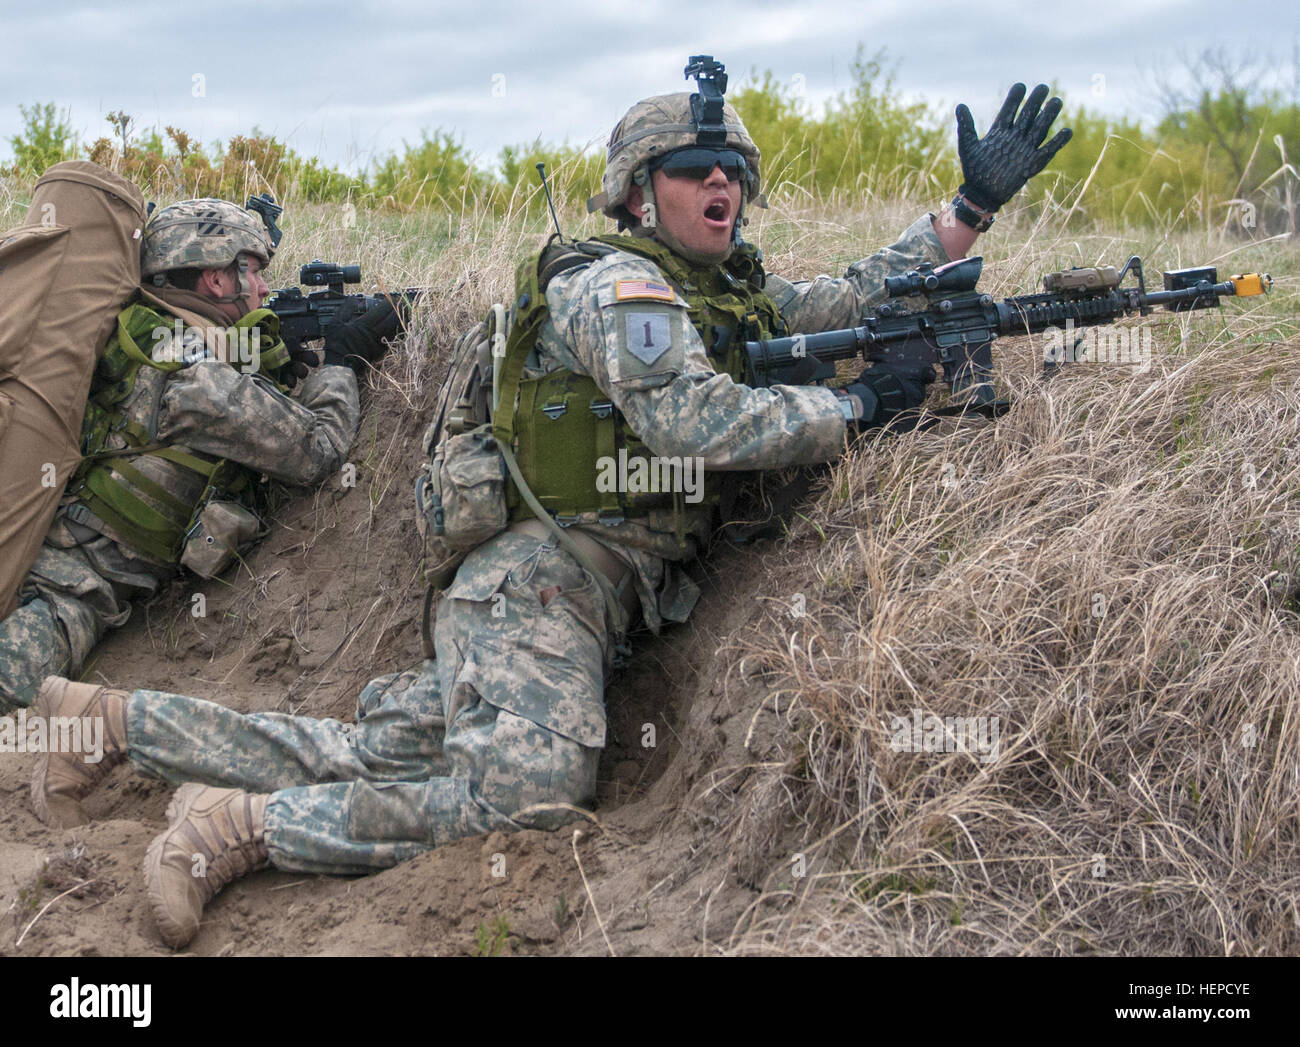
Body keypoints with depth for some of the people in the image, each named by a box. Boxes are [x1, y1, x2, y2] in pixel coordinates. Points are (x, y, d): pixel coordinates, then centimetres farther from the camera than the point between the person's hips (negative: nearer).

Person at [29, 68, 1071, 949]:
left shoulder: (737, 295, 18)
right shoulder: (617, 285, -11)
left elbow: (853, 300, 20)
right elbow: (696, 423, -24)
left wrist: (974, 204, 14)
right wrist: (855, 407, -15)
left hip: (583, 597, 8)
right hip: (542, 582, -8)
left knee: (373, 760, 6)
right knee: (526, 798, -24)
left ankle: (118, 718, 18)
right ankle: (243, 825, -11)